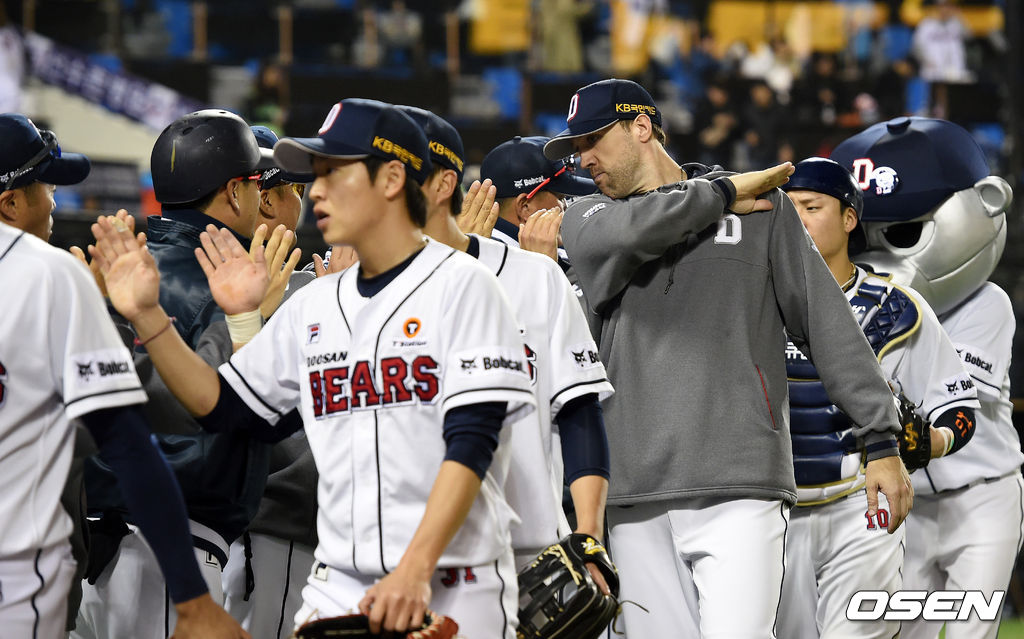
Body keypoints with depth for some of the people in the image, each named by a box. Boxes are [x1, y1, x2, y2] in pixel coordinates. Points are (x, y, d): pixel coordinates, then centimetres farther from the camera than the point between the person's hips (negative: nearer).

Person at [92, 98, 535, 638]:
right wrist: (147, 316, 4)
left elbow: (470, 444, -13)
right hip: (336, 591, 5)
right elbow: (223, 407, 16)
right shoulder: (313, 306, 15)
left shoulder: (459, 284, -4)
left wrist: (414, 570, -22)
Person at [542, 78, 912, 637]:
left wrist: (882, 441, 0)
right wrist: (724, 193, 5)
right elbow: (624, 233, -9)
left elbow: (829, 324, 8)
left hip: (739, 490, -3)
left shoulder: (761, 207, 11)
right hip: (634, 499, 3)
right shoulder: (586, 217, 17)